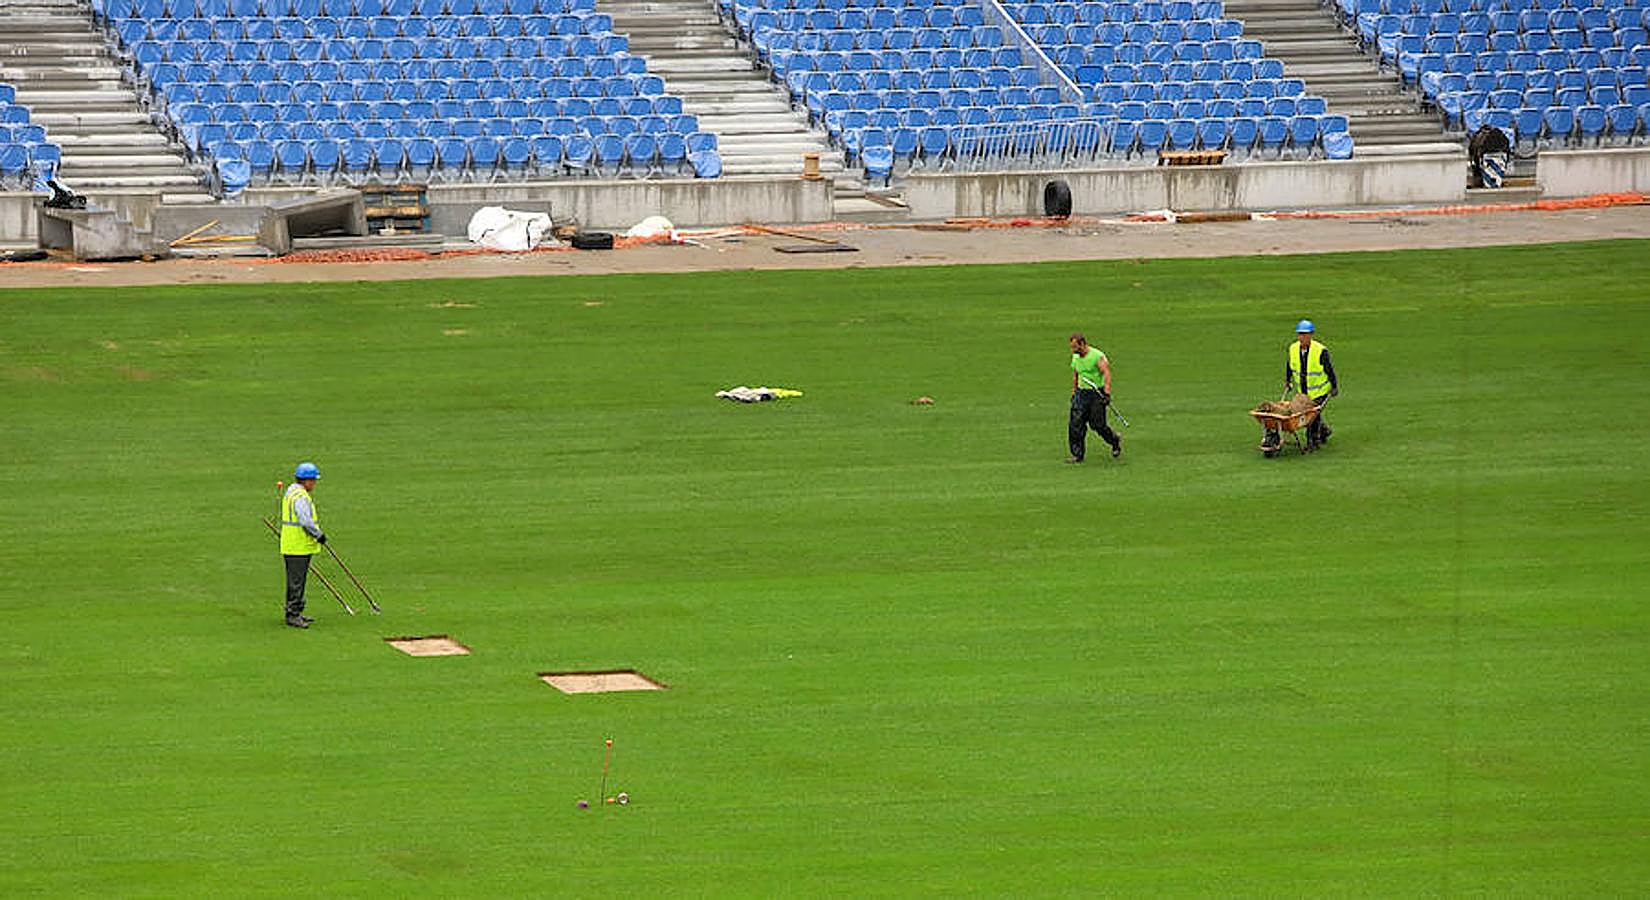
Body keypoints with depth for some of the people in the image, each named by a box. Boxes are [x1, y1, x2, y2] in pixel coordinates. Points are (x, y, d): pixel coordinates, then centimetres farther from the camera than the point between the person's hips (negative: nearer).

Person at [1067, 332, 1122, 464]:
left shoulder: (1097, 356, -15)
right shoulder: (1075, 357, 8)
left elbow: (1107, 375, -20)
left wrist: (1107, 394, -28)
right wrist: (1074, 392, 21)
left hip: (1097, 393, -6)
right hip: (1081, 393, 6)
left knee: (1098, 424, -2)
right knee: (1076, 424, -4)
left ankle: (1116, 442, 25)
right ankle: (1077, 454, 1)